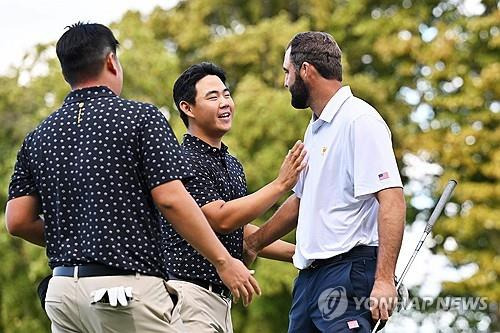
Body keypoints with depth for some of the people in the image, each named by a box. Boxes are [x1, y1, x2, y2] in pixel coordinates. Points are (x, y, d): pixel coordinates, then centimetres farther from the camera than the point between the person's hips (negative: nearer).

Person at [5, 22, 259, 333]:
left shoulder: (39, 137, 11)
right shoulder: (140, 117, -4)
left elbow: (18, 221, 8)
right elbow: (170, 199, -12)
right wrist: (224, 261, -6)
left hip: (62, 290, 6)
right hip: (128, 285, -5)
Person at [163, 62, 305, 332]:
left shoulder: (232, 165, 19)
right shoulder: (184, 161, -10)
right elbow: (222, 219, -19)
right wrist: (281, 184, -15)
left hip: (222, 297, 9)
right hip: (190, 291, -9)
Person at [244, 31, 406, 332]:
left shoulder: (360, 121, -10)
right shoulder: (316, 130, 21)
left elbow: (392, 200, -18)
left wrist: (384, 279, -26)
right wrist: (252, 244, 38)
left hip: (347, 272, -9)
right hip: (310, 275, 9)